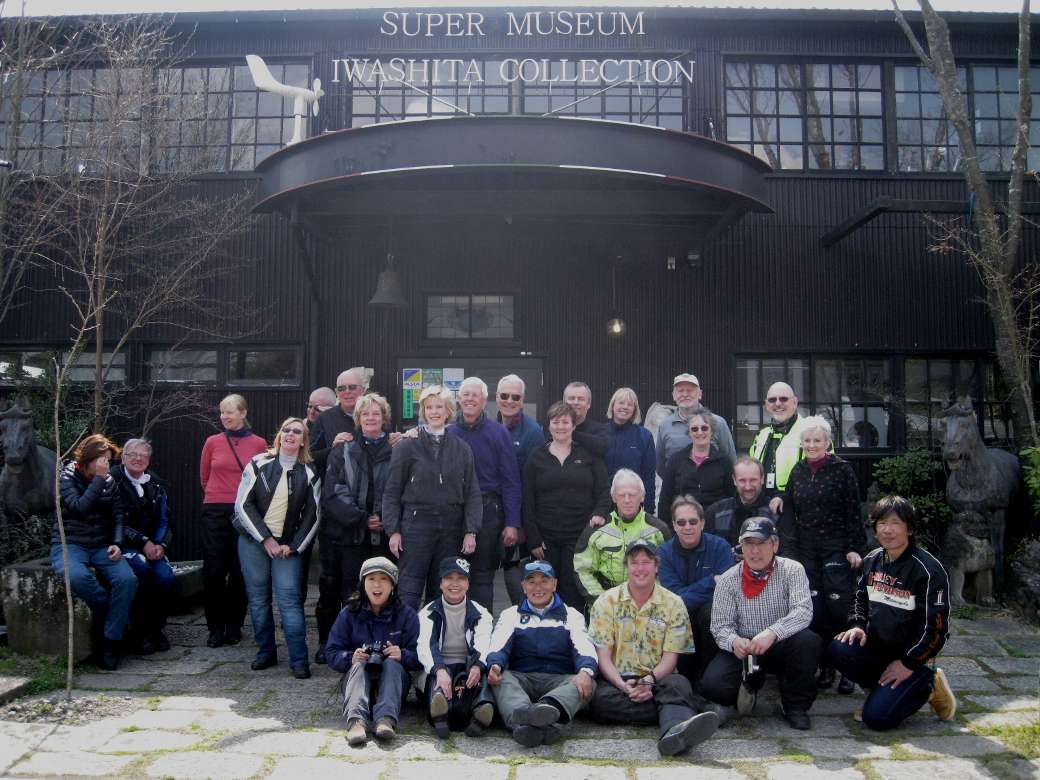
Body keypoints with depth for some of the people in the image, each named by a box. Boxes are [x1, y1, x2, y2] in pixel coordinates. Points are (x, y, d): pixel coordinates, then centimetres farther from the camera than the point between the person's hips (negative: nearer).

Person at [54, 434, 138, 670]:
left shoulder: (109, 482, 11)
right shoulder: (66, 477, -2)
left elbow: (117, 516, 8)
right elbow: (79, 507, -18)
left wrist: (117, 543, -9)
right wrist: (98, 479, -15)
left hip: (101, 546, 4)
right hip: (69, 544, -4)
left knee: (127, 579, -25)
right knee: (77, 576, -38)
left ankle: (110, 642, -17)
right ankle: (110, 613, -9)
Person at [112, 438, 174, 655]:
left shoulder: (156, 484, 12)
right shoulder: (113, 481, -4)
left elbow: (163, 520, 12)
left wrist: (160, 545, -6)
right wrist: (143, 543, -14)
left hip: (152, 546, 4)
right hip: (124, 545, -4)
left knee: (166, 576, -22)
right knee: (141, 567, -32)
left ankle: (156, 628, -1)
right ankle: (141, 633, -17)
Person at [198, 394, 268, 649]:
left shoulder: (259, 444, 0)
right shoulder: (212, 442, 4)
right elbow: (204, 476, 17)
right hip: (215, 512, 1)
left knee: (240, 572, 5)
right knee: (213, 572, -1)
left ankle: (234, 627, 18)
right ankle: (216, 628, 12)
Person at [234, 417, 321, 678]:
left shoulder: (308, 474, 2)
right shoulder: (259, 464, 1)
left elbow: (313, 516, 4)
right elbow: (243, 505, -4)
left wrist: (293, 546, -6)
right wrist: (266, 539, -9)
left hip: (287, 545, -1)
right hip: (254, 540, 1)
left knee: (289, 598, -9)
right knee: (258, 598, 4)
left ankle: (299, 659, -6)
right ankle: (266, 652, 18)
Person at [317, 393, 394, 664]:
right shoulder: (343, 451, 8)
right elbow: (332, 494, -1)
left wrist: (385, 519, -10)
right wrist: (361, 519, -11)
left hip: (380, 537, -1)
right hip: (344, 535, 1)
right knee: (332, 589, 5)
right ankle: (327, 642, 21)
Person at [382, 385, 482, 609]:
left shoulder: (461, 448, 9)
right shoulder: (407, 445, 2)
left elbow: (472, 493, 7)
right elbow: (392, 491, 2)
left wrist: (471, 531, -1)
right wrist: (393, 530, -5)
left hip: (451, 528, 3)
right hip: (416, 525, -3)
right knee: (410, 590, -5)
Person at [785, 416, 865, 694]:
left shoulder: (842, 470, -2)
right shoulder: (797, 472, 9)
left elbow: (853, 513, -4)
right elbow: (791, 512, 12)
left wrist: (855, 548, -9)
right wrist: (792, 550, 9)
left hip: (837, 549, -4)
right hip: (806, 552, 4)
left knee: (840, 609, -6)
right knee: (815, 611, 3)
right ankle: (825, 667, 14)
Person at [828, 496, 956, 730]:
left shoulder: (928, 569, -15)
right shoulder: (872, 561, 5)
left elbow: (936, 626, -16)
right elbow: (860, 599, 17)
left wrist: (908, 663, -15)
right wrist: (858, 626, -3)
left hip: (908, 655, -5)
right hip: (875, 647, 6)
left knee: (877, 717, -18)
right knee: (838, 650, -25)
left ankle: (927, 683, 6)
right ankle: (881, 687, 1)